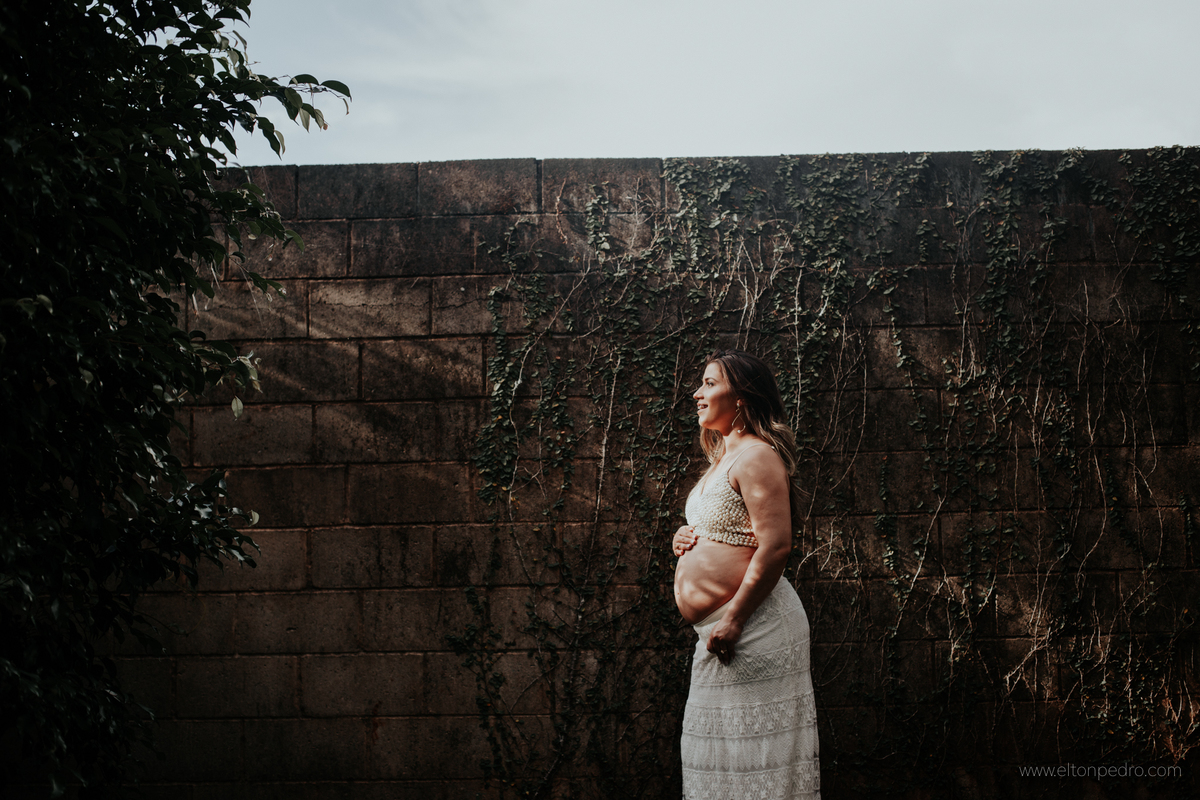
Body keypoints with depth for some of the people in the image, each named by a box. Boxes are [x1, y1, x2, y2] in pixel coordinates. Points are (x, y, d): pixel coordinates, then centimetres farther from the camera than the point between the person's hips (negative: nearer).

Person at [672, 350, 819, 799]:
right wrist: (687, 538, 9)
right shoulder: (724, 458, 17)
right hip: (719, 629, 10)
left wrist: (732, 620, -23)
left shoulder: (756, 455, -14)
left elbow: (775, 547, -23)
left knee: (753, 760, -4)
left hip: (753, 627, -10)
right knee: (720, 756, 15)